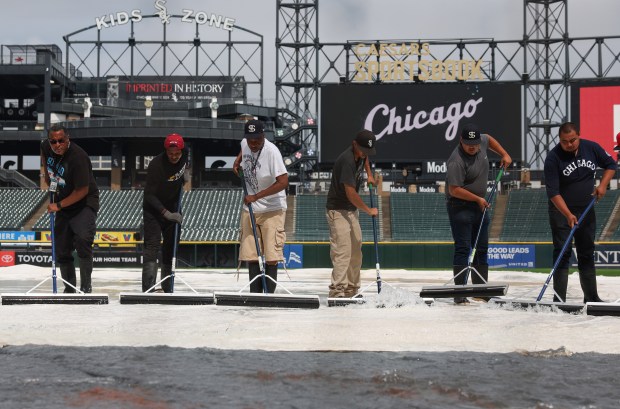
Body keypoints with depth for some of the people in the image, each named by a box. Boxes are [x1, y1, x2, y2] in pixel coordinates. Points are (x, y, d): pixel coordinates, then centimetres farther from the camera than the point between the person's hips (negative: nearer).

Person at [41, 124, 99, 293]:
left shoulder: (77, 157, -27)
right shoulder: (46, 147, -6)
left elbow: (82, 191, -25)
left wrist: (59, 206, -19)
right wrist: (47, 175, 16)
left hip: (84, 204, -7)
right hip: (62, 206, 7)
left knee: (83, 240, -28)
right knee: (62, 250, 9)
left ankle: (86, 287, -20)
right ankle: (69, 289, 23)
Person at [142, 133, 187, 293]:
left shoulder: (184, 155, -10)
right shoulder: (156, 165, -29)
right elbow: (149, 195, -29)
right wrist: (166, 213, -37)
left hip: (173, 208, 6)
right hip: (153, 209, -6)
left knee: (171, 247, 12)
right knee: (152, 245, -17)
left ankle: (167, 287, 24)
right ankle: (148, 288, -22)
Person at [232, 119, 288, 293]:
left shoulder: (271, 151, -22)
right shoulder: (245, 144, -1)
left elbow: (283, 182, -29)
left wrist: (256, 196, -27)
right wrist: (237, 161, 8)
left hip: (272, 209, -7)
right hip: (249, 208, 7)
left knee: (271, 257, -9)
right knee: (251, 256, 7)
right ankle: (255, 295, 14)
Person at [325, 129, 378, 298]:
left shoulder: (360, 153, 1)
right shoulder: (347, 160, -26)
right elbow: (351, 193, -28)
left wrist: (369, 175, 16)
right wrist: (369, 210, -18)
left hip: (352, 210, 10)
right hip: (338, 210, -10)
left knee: (356, 250, 12)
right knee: (342, 251, -17)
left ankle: (351, 290, 20)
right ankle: (337, 290, -19)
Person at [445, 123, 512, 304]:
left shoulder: (481, 141, -2)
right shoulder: (457, 161, -25)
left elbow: (489, 139, 24)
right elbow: (454, 190, -26)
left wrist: (504, 154, 16)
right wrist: (478, 199, -20)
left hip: (480, 206, 9)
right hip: (460, 206, -9)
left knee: (481, 248, 12)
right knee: (463, 249, -12)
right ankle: (460, 294, -11)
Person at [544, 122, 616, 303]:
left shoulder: (591, 148, -6)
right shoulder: (553, 157, -19)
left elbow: (611, 164, 11)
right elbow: (553, 193, -22)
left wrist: (603, 185, -6)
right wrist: (568, 215, -32)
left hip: (586, 211, 5)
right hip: (561, 212, -4)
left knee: (587, 254, 12)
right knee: (562, 254, -8)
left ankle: (591, 297, 21)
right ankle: (559, 299, -6)